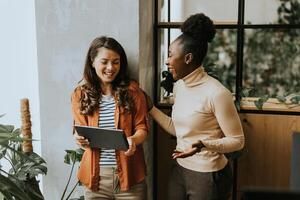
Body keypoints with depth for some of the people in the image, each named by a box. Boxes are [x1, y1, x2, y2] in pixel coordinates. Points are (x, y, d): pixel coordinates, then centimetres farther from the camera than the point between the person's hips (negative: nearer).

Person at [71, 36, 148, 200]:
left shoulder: (132, 91, -2)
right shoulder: (80, 94, 2)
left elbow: (142, 127, -1)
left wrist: (133, 140, -23)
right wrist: (81, 140, -19)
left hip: (128, 173, -1)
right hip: (95, 175, 1)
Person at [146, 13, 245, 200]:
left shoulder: (216, 93, -21)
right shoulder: (179, 86, 2)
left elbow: (237, 140, -15)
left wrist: (204, 145, -29)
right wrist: (150, 108, 8)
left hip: (209, 175, -7)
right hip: (179, 169, 7)